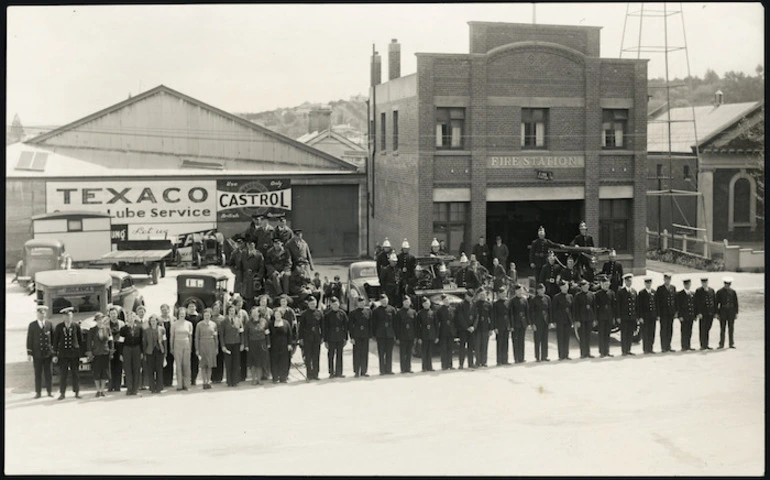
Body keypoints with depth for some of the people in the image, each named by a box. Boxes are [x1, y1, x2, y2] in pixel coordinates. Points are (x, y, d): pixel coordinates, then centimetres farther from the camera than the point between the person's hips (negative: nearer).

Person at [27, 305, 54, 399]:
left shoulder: (49, 324, 4)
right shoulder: (32, 325, 1)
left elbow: (53, 338, 6)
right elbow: (29, 339, 1)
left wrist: (53, 350, 1)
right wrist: (29, 353, -4)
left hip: (48, 352, 1)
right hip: (37, 353, -1)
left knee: (48, 373, 6)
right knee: (38, 374, 3)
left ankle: (49, 391, 13)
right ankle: (38, 392, 8)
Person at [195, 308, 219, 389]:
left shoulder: (214, 324, 6)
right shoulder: (199, 325, -2)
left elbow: (216, 337, 13)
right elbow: (197, 337, 0)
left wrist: (216, 347, 8)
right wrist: (197, 349, -4)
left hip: (211, 345, 2)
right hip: (202, 345, -2)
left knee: (210, 365, 4)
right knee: (203, 365, -1)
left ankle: (208, 382, 11)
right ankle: (204, 382, 3)